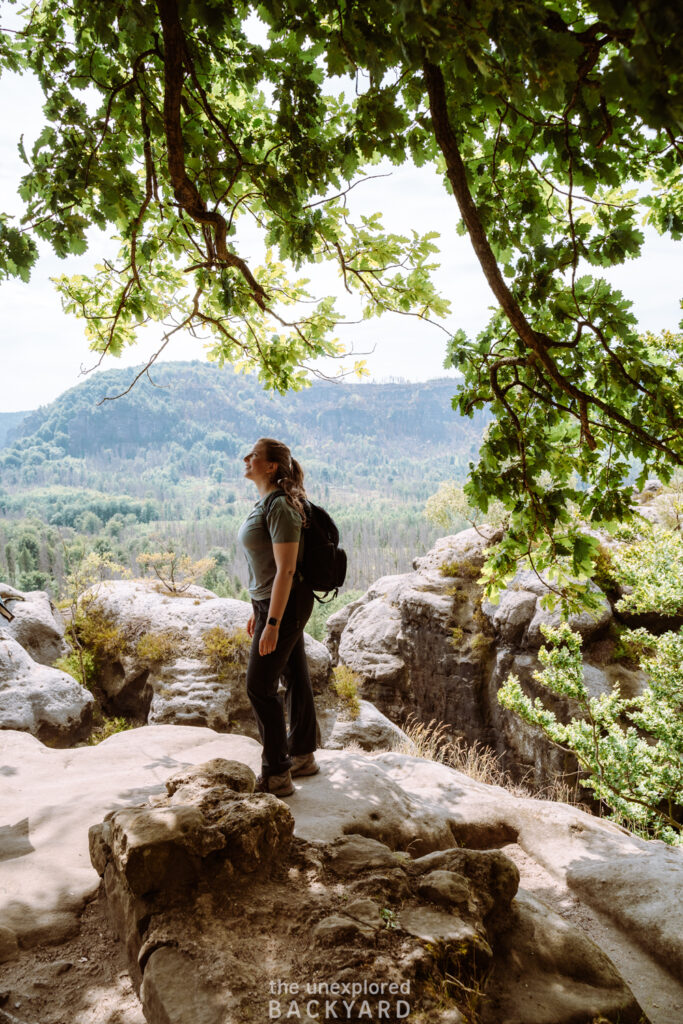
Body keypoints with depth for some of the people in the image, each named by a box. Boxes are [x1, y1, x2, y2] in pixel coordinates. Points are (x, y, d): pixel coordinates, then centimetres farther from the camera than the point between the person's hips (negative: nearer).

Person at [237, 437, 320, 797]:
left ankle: (276, 776, 7)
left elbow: (286, 569, -24)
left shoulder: (280, 507, -21)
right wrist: (258, 610, 20)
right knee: (295, 677, 17)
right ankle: (303, 756, 31)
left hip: (284, 605, -10)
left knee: (259, 687, -4)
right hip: (272, 601, 10)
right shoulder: (264, 503, 9)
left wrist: (272, 623, -23)